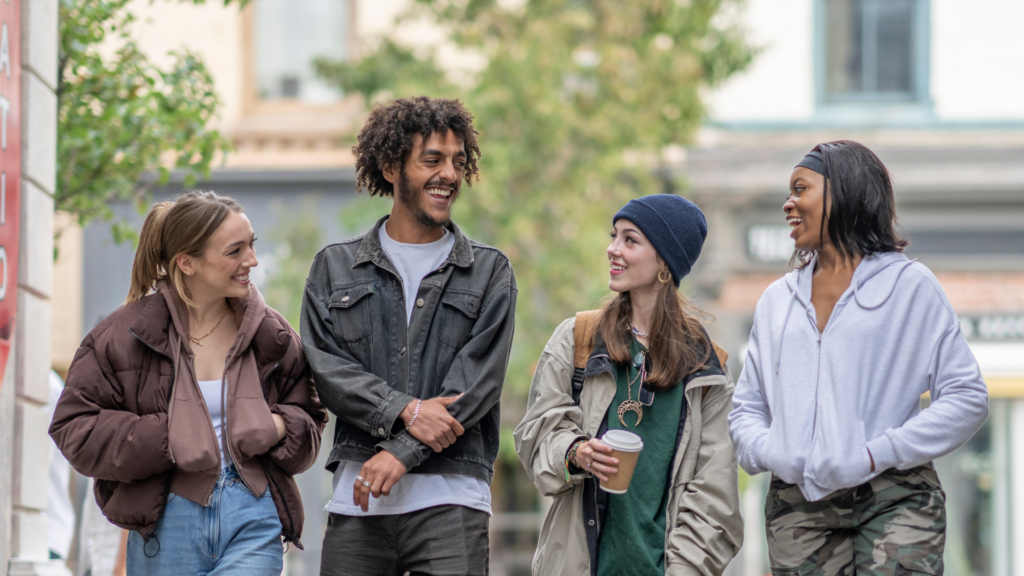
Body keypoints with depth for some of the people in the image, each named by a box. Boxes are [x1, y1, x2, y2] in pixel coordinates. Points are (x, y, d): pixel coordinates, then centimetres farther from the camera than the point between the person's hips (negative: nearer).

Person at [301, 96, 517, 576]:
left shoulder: (489, 273, 10)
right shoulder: (335, 268, 13)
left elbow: (477, 382, -1)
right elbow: (323, 365, 2)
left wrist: (402, 453, -11)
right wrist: (404, 410, -13)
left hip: (450, 499, -1)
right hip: (357, 500, 1)